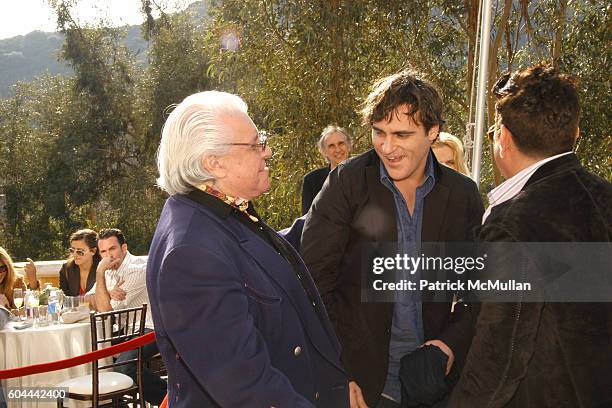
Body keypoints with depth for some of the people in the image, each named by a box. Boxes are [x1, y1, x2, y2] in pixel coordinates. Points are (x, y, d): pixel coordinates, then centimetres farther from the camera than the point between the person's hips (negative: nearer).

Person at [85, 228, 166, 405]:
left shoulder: (137, 269, -18)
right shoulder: (110, 269, 12)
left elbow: (106, 310, -18)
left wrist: (100, 271, -18)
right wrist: (108, 293, -18)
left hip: (150, 328, -9)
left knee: (123, 367, -29)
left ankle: (168, 395, -11)